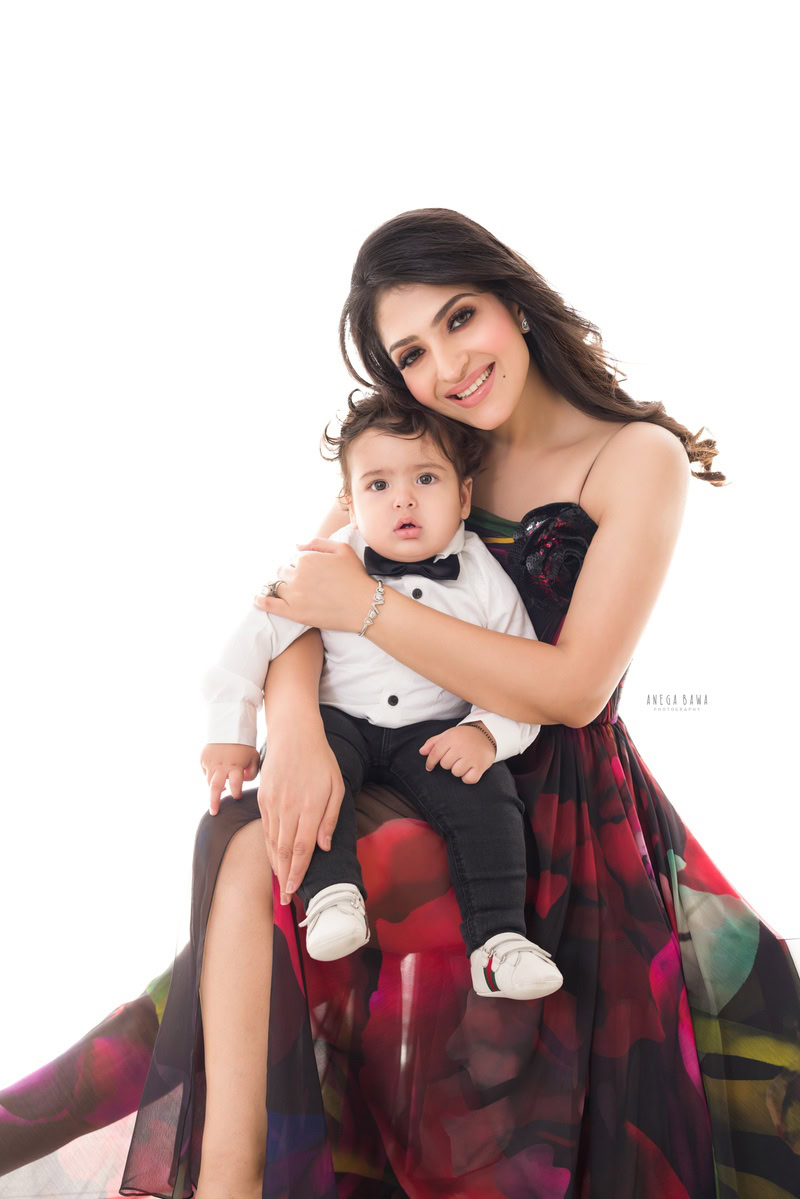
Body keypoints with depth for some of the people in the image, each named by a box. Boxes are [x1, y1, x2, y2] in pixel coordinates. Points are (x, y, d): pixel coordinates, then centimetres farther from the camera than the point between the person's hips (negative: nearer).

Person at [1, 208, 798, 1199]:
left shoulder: (638, 457, -9)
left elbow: (573, 687, -16)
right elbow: (300, 590, -4)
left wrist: (364, 606, -17)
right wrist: (297, 727, -25)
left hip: (562, 801, -4)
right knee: (255, 847, -24)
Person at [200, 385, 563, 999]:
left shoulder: (486, 582, -5)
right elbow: (259, 633, -5)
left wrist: (487, 731, -19)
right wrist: (231, 733, -7)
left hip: (437, 732, 0)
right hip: (339, 720, 0)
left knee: (487, 793, -24)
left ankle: (498, 941, -16)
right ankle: (332, 894, -25)